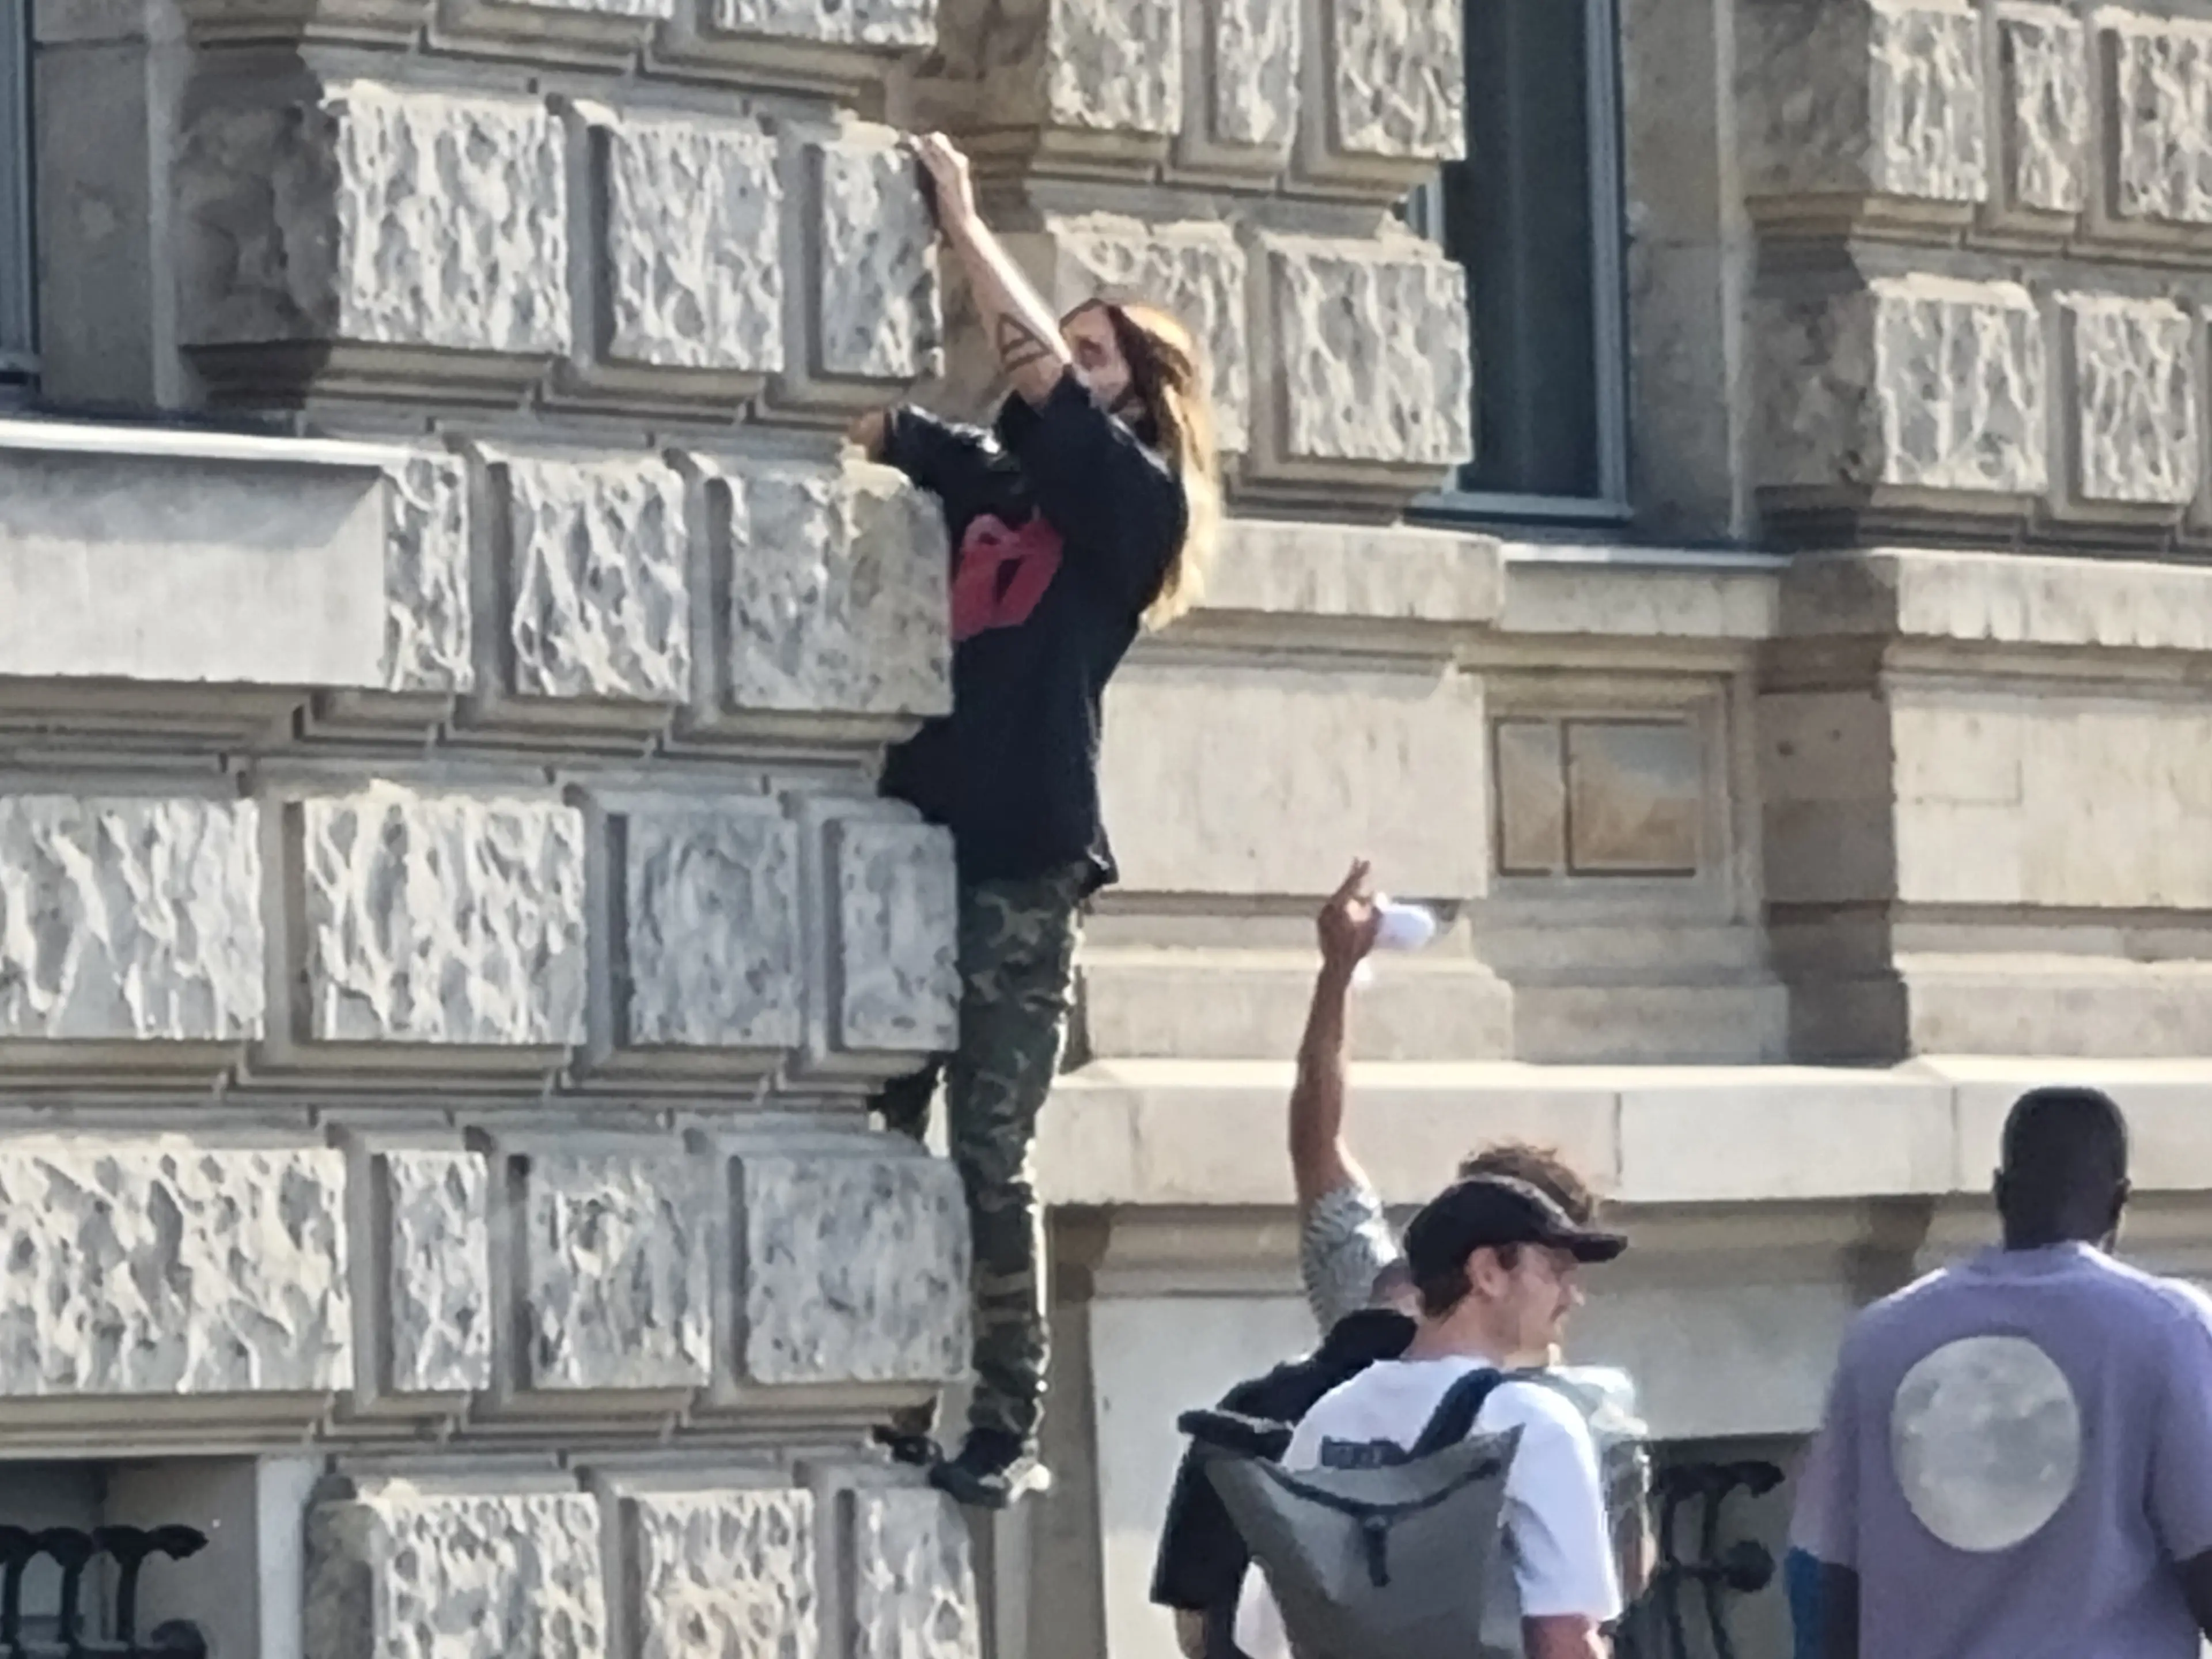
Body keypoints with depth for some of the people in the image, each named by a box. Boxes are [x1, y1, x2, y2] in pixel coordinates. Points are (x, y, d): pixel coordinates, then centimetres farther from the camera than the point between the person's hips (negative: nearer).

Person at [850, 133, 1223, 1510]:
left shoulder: (1134, 504, 4)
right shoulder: (985, 484, 18)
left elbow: (1045, 380, -8)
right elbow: (872, 419, 8)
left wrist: (966, 220, -3)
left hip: (1027, 862, -5)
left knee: (989, 1160, -6)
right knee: (885, 1136, 1)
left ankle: (1011, 1433, 0)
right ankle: (899, 1410, 6)